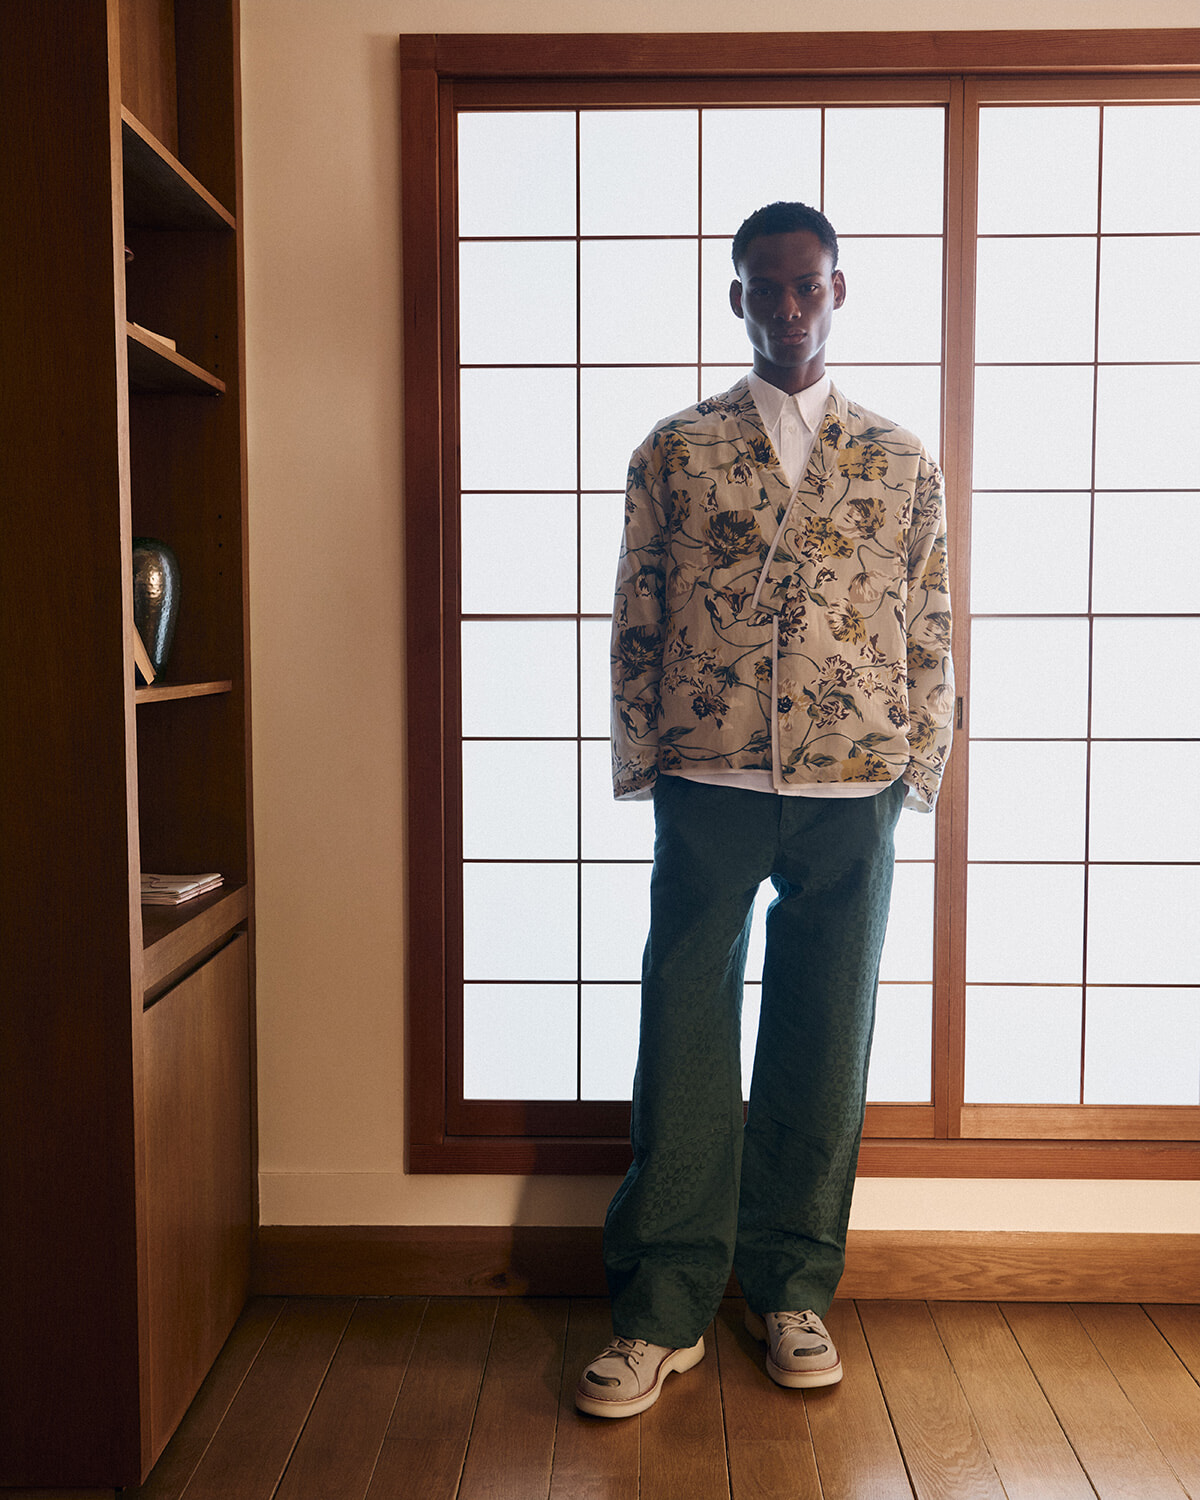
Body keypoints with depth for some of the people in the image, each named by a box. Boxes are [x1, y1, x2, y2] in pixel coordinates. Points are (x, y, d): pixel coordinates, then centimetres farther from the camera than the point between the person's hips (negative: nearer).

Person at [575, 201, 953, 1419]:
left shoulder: (902, 463, 9)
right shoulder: (676, 451, 6)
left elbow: (929, 637, 8)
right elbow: (634, 623, 5)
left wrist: (915, 773, 2)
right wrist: (642, 765, 0)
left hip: (852, 796, 1)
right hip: (707, 789, -1)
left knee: (823, 1047, 9)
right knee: (684, 1044, 2)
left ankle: (792, 1290, 26)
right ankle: (664, 1310, 15)